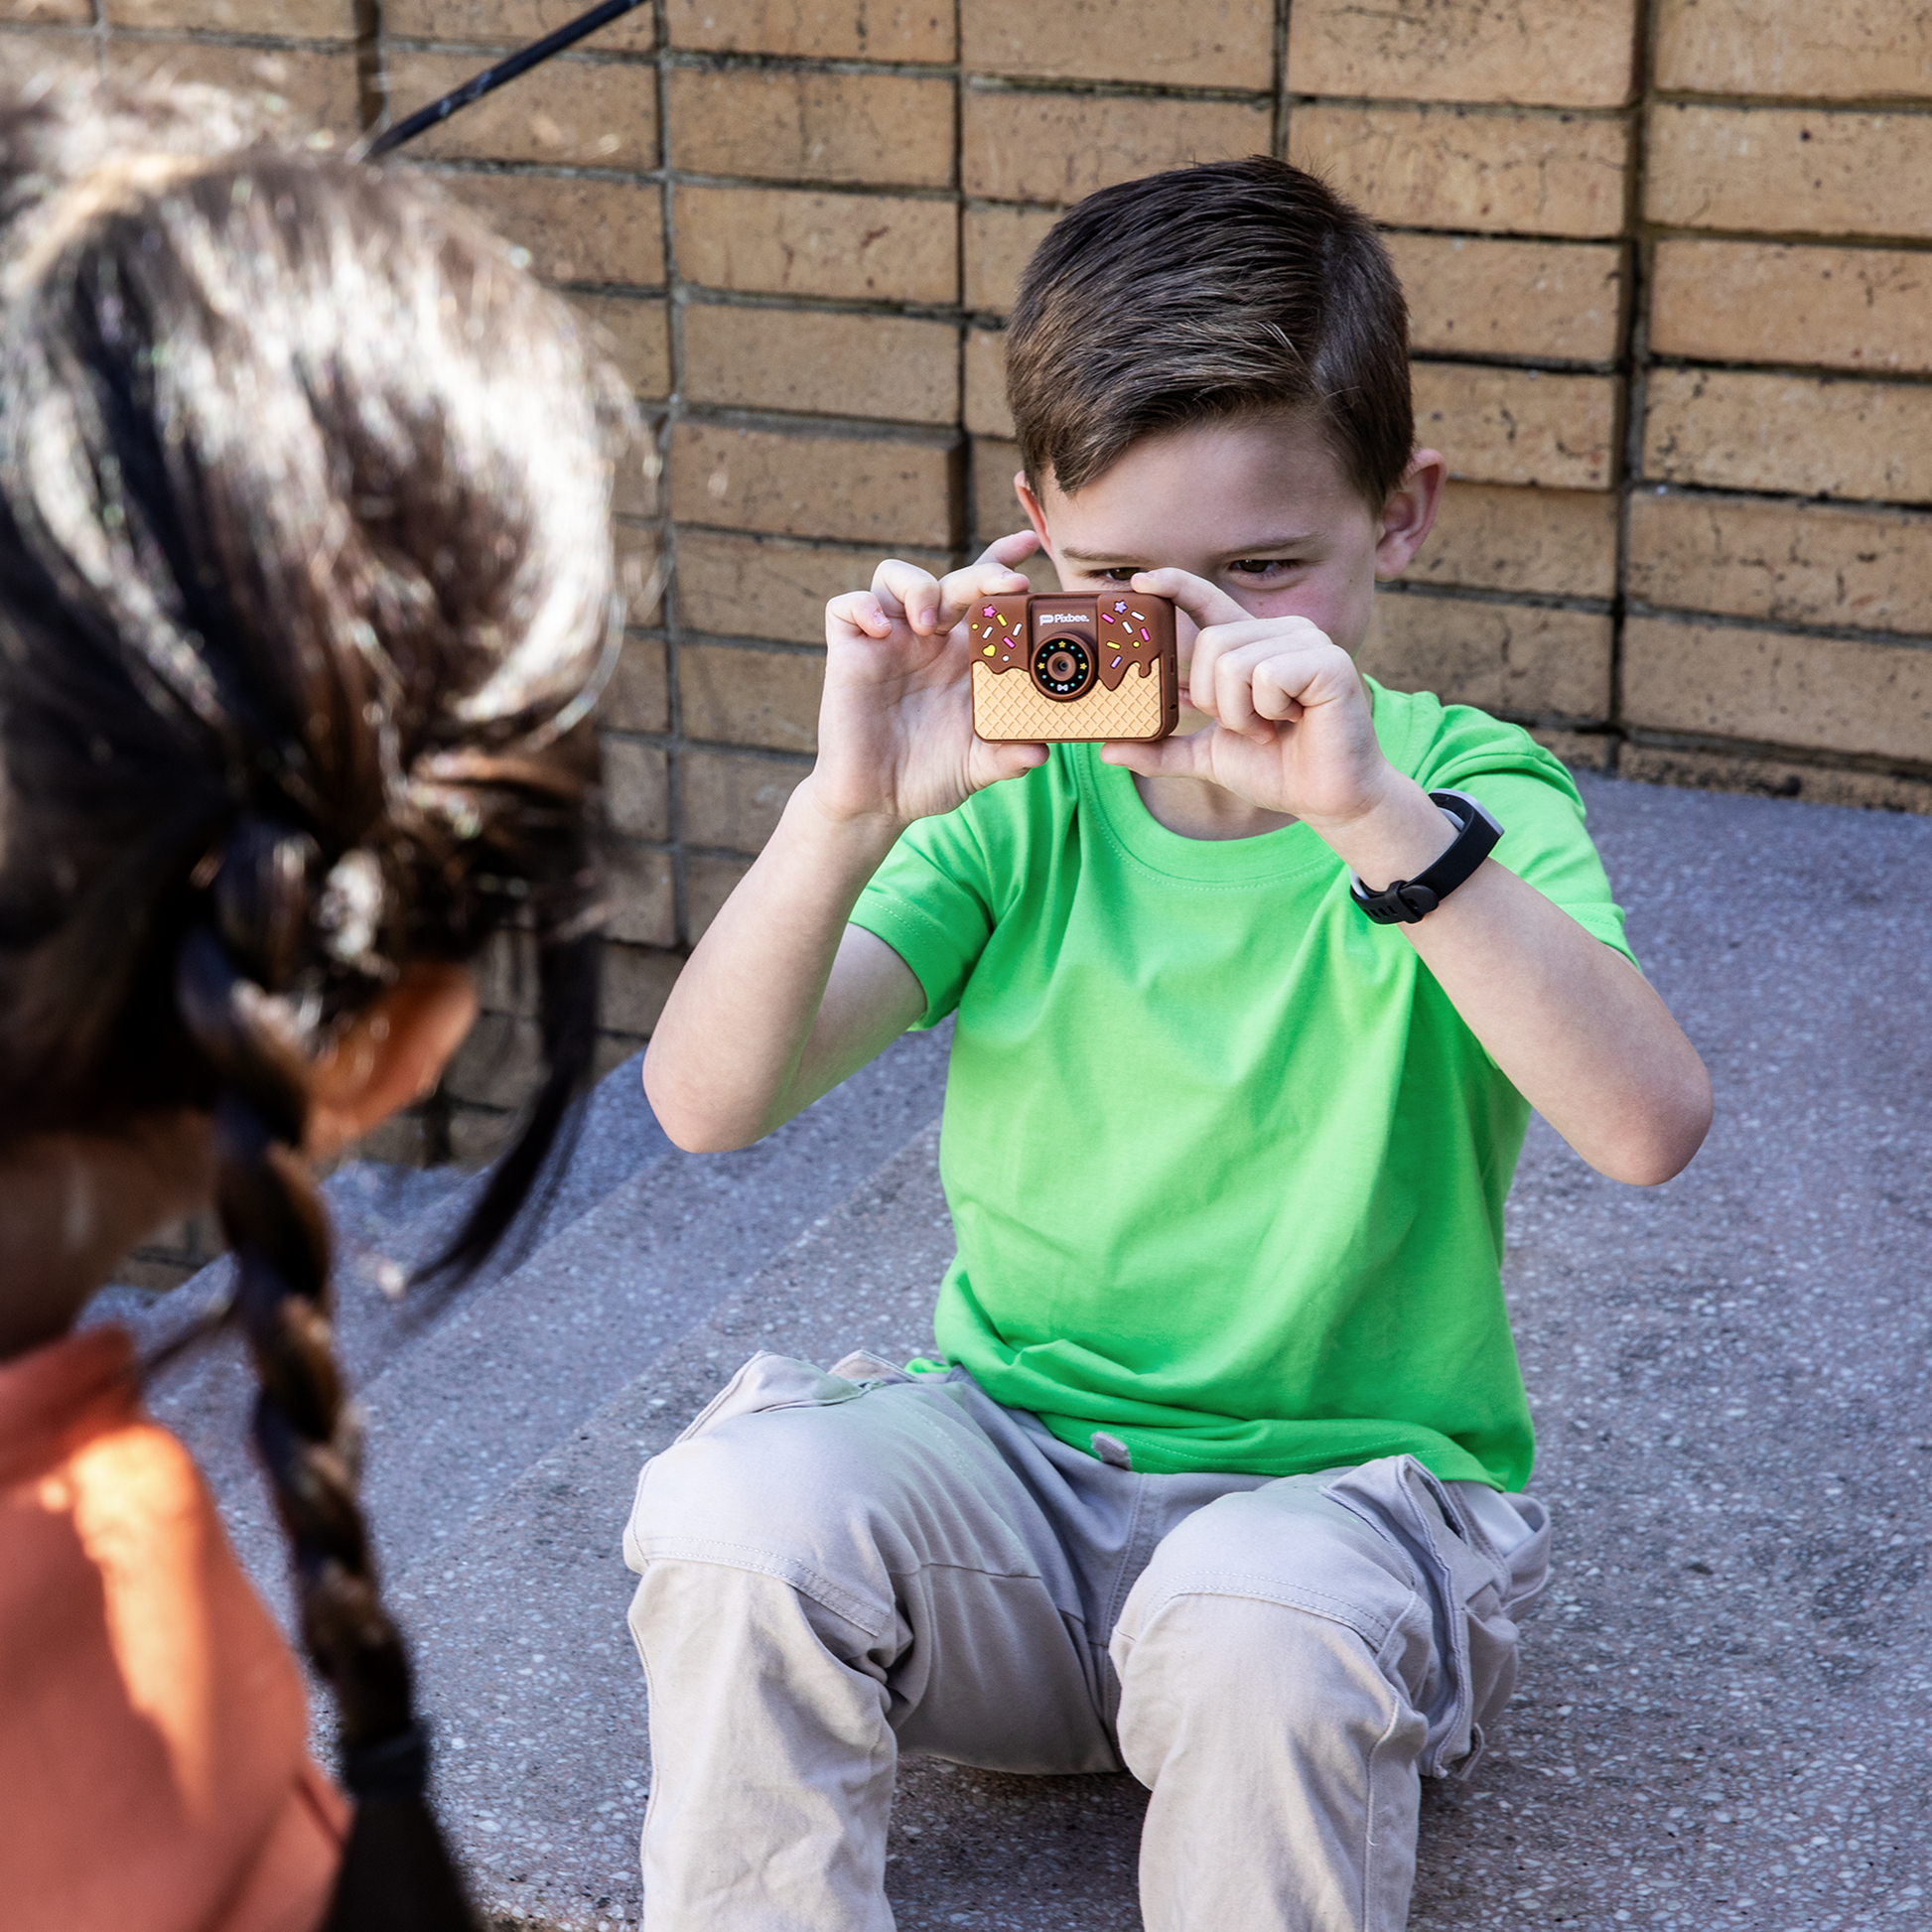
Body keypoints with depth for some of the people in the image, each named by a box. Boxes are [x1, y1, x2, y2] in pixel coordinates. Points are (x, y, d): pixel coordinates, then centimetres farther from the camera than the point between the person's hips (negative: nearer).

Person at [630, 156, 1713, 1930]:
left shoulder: (1463, 794, -8)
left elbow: (1648, 1124, -28)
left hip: (1348, 1487, -2)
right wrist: (849, 810, -29)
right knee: (733, 1506, -25)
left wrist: (1371, 813, -38)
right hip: (1017, 1451, 3)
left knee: (1259, 1632, -35)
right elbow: (708, 1102, -12)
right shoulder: (1016, 791, -1)